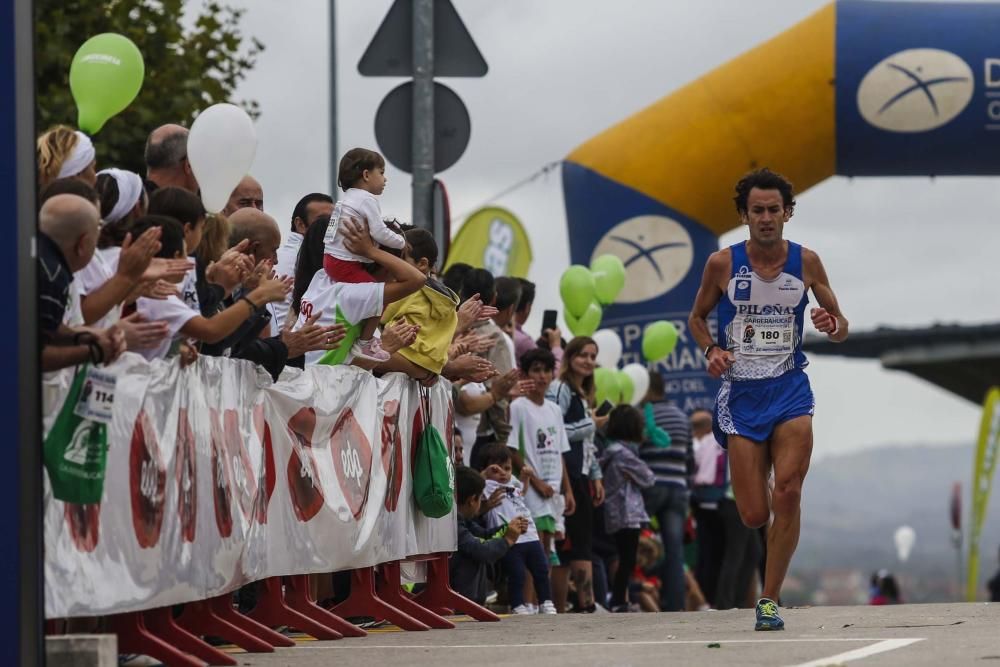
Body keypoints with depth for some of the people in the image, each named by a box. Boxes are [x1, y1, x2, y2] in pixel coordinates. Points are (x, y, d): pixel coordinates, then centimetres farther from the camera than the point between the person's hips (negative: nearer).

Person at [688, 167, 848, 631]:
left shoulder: (805, 261, 0)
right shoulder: (722, 264, -3)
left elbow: (840, 326, 9)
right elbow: (697, 318, 12)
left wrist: (832, 326, -15)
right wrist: (711, 350, -8)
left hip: (789, 389, 0)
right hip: (740, 393, 0)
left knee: (788, 494, -18)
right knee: (754, 515, -5)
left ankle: (769, 600, -8)